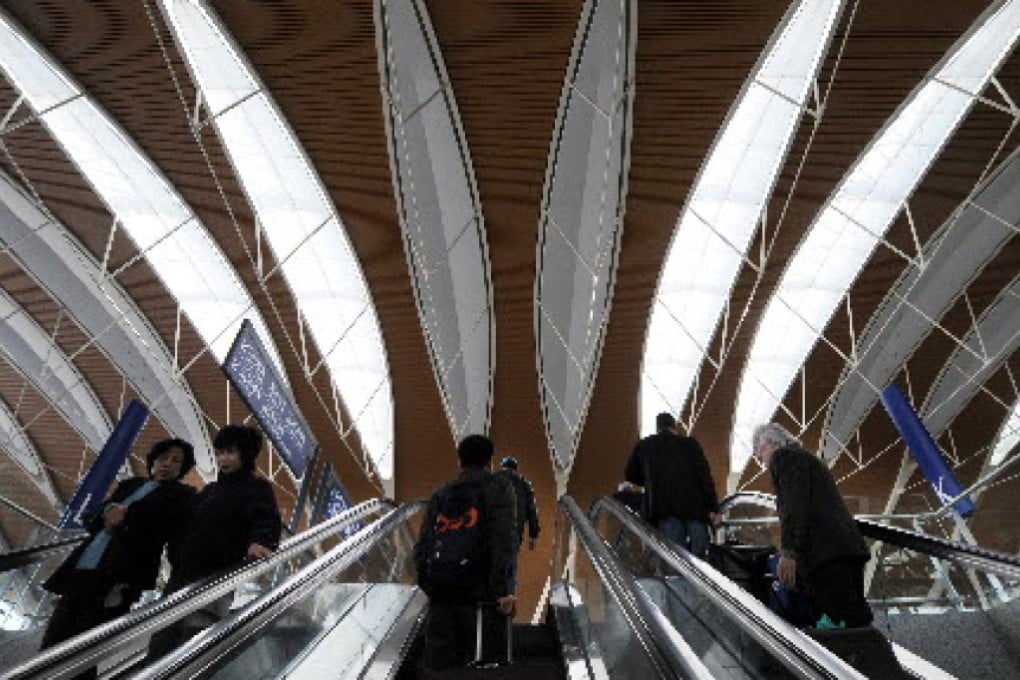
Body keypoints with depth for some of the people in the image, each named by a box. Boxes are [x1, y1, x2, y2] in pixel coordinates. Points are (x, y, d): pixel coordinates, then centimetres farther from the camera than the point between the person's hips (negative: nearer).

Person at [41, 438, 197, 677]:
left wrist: (126, 514, -9)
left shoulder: (182, 494, 1)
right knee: (51, 648, 13)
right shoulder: (130, 484, 19)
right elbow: (90, 520, 16)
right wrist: (108, 512, -6)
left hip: (116, 580, -6)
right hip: (81, 572, 6)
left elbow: (167, 528, -15)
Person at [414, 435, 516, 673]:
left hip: (439, 590, 4)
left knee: (438, 661, 9)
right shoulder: (498, 486, 2)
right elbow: (502, 539, -11)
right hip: (477, 591, -4)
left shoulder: (441, 493, 17)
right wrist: (503, 588, -13)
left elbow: (423, 543, 12)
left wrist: (427, 583, 15)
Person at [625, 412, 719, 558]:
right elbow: (705, 476, 5)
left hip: (664, 507, 0)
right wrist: (712, 507, 3)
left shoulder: (643, 446, 17)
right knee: (699, 555, 5)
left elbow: (631, 476, 27)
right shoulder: (691, 444, 14)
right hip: (695, 506, 0)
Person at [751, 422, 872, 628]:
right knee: (855, 619, 7)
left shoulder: (784, 457, 1)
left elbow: (794, 505, -13)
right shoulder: (807, 458, 31)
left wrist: (787, 552, -18)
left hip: (827, 552, -10)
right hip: (848, 548, 10)